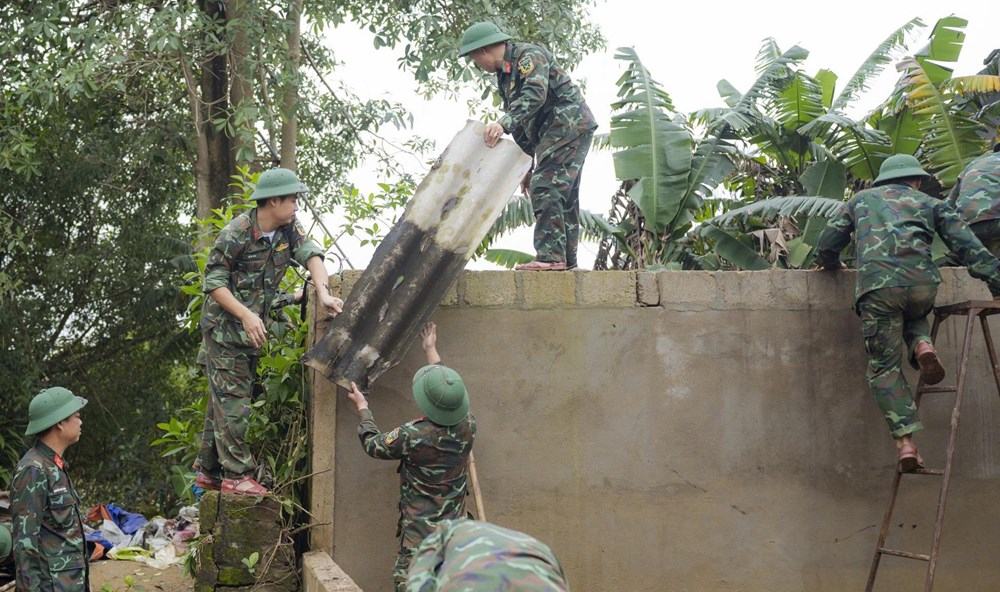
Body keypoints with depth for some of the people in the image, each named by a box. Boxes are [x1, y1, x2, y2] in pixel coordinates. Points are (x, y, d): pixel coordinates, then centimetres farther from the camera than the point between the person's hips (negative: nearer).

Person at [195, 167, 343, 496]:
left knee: (222, 401, 14)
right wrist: (246, 315, -27)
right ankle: (236, 475, -4)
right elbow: (213, 282, -17)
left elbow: (310, 254, -13)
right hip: (224, 329, -7)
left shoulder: (288, 229, 0)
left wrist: (323, 293, -32)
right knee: (233, 403, -8)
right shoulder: (236, 233, -20)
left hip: (252, 331, 8)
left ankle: (209, 471, 21)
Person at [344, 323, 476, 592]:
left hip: (420, 535, -5)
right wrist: (431, 351, 30)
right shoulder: (468, 427, -5)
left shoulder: (413, 435, -19)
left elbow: (373, 445, 3)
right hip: (455, 533, 5)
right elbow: (450, 398, 19)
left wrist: (362, 407, 19)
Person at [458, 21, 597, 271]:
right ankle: (566, 259, 13)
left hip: (569, 124, -10)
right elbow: (520, 127, 20)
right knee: (562, 195, 10)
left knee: (545, 188, -16)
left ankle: (550, 256, -19)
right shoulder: (504, 76, 17)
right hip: (556, 132, 10)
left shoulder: (529, 55, -12)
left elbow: (535, 94, -31)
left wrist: (504, 123, -41)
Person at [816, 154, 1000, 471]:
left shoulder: (861, 200, 28)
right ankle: (922, 346, 1)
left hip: (877, 287, -1)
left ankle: (905, 441, -9)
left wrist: (832, 265, 47)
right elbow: (968, 245, 13)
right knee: (913, 317, 35)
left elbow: (827, 245, 26)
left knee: (885, 367, 5)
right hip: (922, 283, 1)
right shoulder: (929, 203, 26)